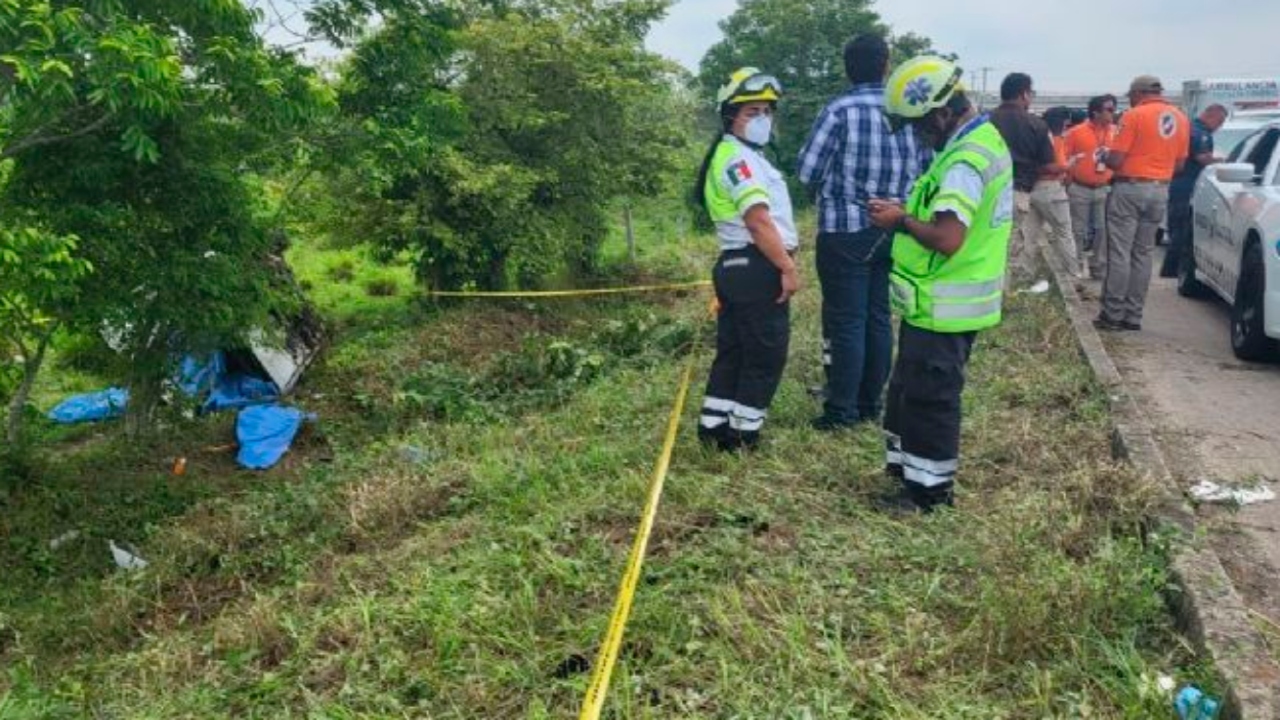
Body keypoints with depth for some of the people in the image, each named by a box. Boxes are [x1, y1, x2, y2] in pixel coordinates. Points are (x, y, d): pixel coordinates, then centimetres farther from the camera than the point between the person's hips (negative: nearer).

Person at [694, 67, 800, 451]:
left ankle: (715, 424, 21)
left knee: (733, 350, 15)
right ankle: (744, 433, 6)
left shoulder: (742, 156, 21)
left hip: (738, 266, 10)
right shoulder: (737, 157, -14)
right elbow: (758, 220, -23)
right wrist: (788, 267, -20)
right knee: (766, 355, -1)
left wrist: (781, 263, 17)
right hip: (758, 269, -10)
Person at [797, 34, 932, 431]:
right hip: (893, 230, 5)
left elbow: (807, 172, -9)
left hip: (845, 231, -4)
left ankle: (842, 411, 5)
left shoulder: (839, 110, -11)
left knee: (846, 321, 1)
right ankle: (871, 404, 21)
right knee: (879, 318, 12)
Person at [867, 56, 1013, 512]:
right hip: (951, 300, 10)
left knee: (929, 397, 3)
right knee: (912, 389, 20)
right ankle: (910, 468, 34)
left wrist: (901, 221, -15)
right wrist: (909, 214, 5)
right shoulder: (982, 140, 11)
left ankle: (929, 490, 17)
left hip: (942, 307, -10)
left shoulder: (966, 159, -23)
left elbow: (947, 238, -31)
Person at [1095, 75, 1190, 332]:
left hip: (1130, 189, -6)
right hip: (1160, 191, 6)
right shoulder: (1181, 119, 10)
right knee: (1143, 255, 10)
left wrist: (1104, 156, 7)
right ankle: (1133, 316, 11)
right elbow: (1179, 163, 13)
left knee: (1119, 254, -2)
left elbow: (1115, 160, -13)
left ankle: (1113, 315, -2)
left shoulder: (1135, 115, -10)